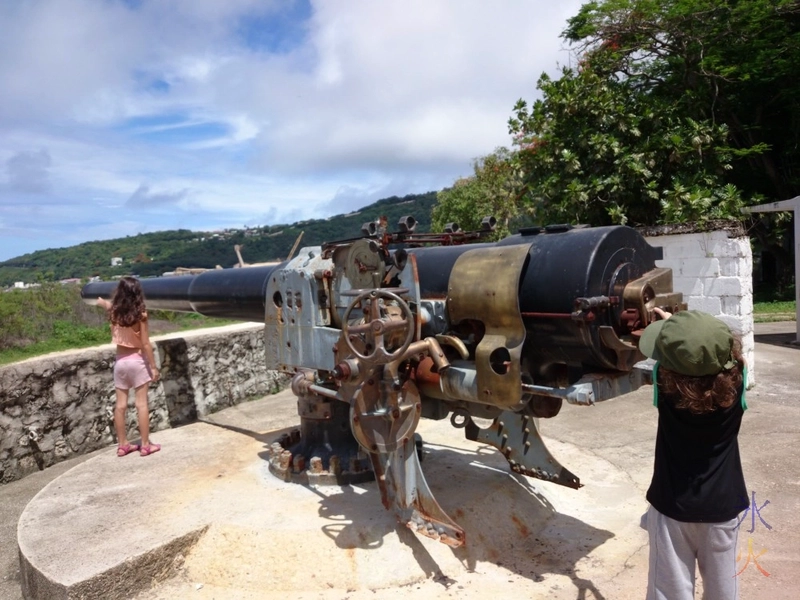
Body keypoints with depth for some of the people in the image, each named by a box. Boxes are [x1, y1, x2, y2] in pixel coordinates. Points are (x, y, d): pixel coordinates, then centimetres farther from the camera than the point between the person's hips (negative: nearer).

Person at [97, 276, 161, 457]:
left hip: (120, 361, 4)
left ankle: (122, 445, 19)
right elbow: (146, 344, -14)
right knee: (141, 404, 1)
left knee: (120, 404, 9)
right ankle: (146, 445, 6)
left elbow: (105, 303, 26)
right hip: (137, 360, -4)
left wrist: (101, 301, 50)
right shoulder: (140, 314, -14)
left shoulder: (114, 312, -1)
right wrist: (153, 366, -7)